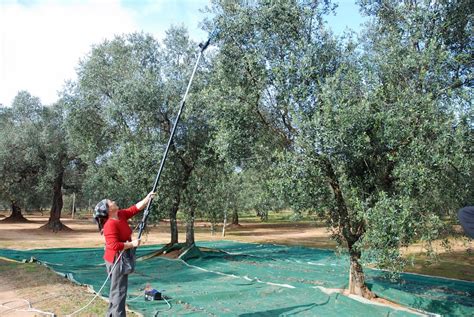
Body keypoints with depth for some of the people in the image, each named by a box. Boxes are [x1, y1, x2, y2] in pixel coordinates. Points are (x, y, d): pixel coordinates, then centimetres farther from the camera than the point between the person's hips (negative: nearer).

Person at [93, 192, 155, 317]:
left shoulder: (121, 215, 1)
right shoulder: (110, 224, -24)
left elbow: (136, 208, 8)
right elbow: (114, 245, -30)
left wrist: (148, 198, 0)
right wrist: (132, 244, -22)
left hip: (121, 259, 10)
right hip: (116, 260, -10)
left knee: (116, 290, 21)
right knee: (119, 291, -1)